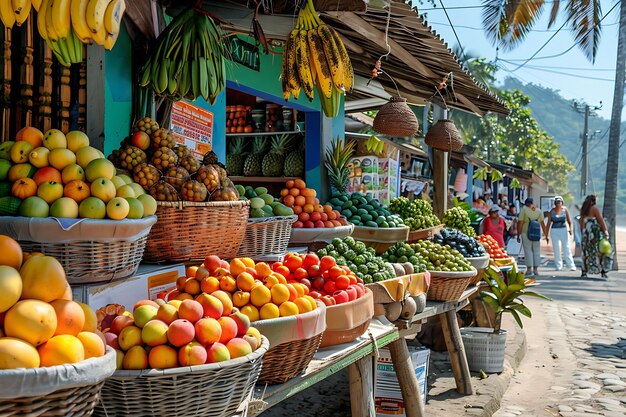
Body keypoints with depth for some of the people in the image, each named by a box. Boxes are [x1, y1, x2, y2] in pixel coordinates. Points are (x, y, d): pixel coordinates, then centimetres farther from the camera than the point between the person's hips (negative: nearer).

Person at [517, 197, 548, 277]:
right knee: (537, 251, 10)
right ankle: (536, 270, 12)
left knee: (528, 251, 2)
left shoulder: (524, 210, -2)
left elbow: (520, 223, -6)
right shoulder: (539, 211, 9)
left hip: (526, 232, -3)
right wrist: (546, 236, 14)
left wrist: (518, 235, -2)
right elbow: (543, 224, 9)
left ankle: (529, 270, 2)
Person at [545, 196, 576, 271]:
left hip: (564, 230, -1)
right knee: (556, 249, 1)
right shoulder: (552, 211, 5)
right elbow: (548, 223, 8)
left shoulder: (565, 209, 3)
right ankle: (558, 266, 9)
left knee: (567, 248, -5)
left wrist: (571, 229, -12)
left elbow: (569, 221, 5)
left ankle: (571, 266, -4)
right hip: (554, 231, 1)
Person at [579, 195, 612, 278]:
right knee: (602, 251, -1)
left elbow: (581, 222, 17)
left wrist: (583, 232, 24)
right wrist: (605, 231, -9)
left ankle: (584, 272, 9)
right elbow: (600, 220, -11)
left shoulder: (583, 210, 12)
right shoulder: (594, 208, -7)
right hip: (596, 233, -6)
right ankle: (603, 272, -7)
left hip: (587, 233, 6)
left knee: (587, 252, 11)